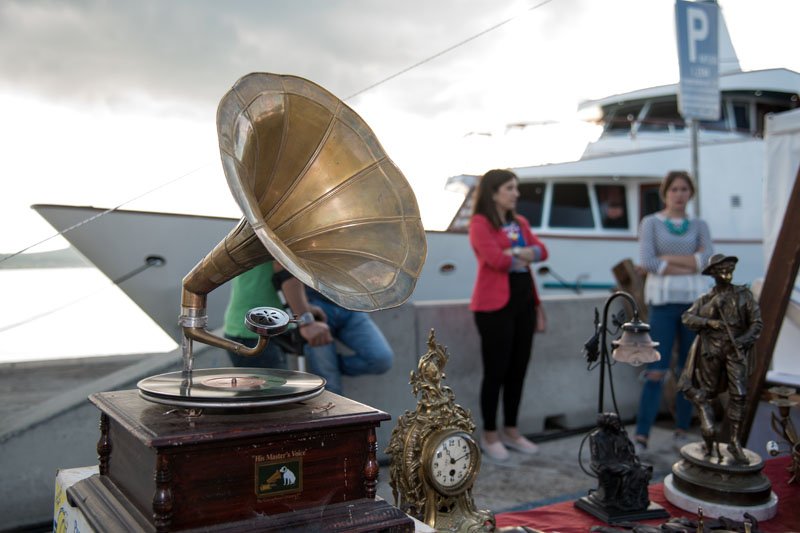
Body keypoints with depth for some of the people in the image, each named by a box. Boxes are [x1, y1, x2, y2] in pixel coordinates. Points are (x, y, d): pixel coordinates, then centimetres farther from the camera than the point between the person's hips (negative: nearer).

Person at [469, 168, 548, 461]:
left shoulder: (520, 223, 18)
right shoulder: (480, 223, -6)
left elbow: (541, 251, 6)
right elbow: (496, 259, -18)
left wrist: (515, 253, -12)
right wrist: (525, 256, -2)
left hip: (523, 300, 7)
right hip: (495, 303, -7)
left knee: (518, 369, 11)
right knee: (496, 371, -1)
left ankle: (510, 430, 24)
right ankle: (489, 435, 12)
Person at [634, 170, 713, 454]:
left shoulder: (699, 226, 12)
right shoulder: (651, 223, 4)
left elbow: (708, 260, -6)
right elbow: (646, 262, -10)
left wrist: (667, 258, -11)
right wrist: (689, 264, -8)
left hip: (694, 301, 3)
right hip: (663, 301, -3)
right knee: (656, 371, -9)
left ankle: (681, 432, 18)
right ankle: (641, 437, -6)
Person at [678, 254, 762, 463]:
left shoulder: (744, 295, 8)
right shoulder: (706, 299, 8)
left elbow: (756, 323, 7)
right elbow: (688, 317, -3)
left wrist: (743, 340, -8)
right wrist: (709, 322, -20)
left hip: (736, 349, 0)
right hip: (711, 349, 0)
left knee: (739, 394, -6)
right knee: (706, 389, 3)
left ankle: (735, 441, 2)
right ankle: (707, 422, 23)